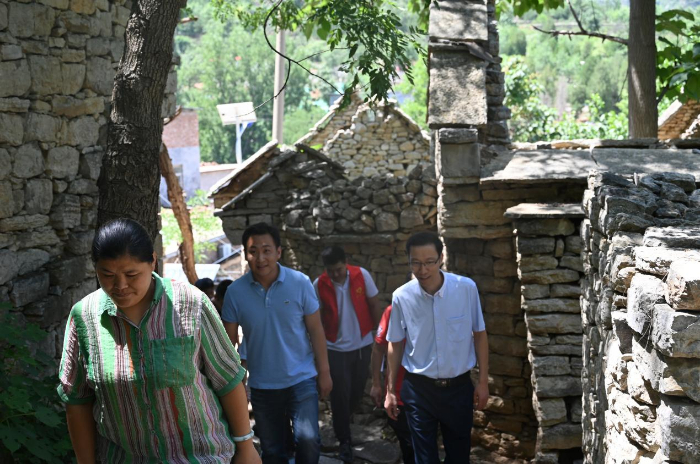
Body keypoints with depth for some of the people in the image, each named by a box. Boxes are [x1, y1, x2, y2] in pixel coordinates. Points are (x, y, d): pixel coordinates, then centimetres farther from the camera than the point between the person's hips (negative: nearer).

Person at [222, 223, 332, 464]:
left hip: (302, 380, -1)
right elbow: (229, 341, -2)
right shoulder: (235, 292, -9)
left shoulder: (300, 283, -11)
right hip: (261, 386, 2)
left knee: (308, 441, -13)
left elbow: (315, 330, -4)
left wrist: (324, 372, -5)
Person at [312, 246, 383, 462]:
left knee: (357, 390, 15)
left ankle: (342, 419, 44)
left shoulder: (362, 276, -11)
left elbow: (374, 305, -2)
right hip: (335, 348, -2)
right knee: (340, 395, 1)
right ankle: (345, 441, 16)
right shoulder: (319, 285, -13)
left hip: (362, 345, 2)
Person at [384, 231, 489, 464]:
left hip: (459, 386, 0)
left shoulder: (467, 288, -13)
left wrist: (483, 381, 1)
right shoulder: (401, 297, -10)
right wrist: (390, 390, 6)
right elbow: (395, 344, 2)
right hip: (418, 388, 0)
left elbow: (479, 334, -1)